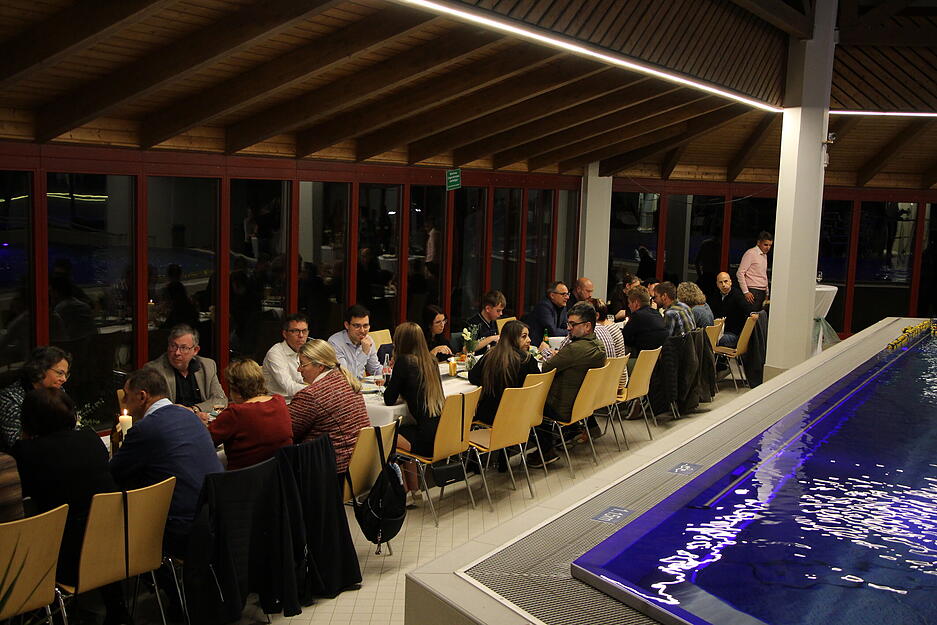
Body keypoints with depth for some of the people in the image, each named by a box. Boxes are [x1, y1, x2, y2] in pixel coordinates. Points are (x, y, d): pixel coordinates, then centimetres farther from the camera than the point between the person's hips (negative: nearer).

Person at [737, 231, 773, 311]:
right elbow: (740, 273, -12)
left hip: (762, 292, 8)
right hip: (753, 291, -8)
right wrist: (746, 292, -16)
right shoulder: (751, 253, -7)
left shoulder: (764, 255, 18)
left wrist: (766, 292, 17)